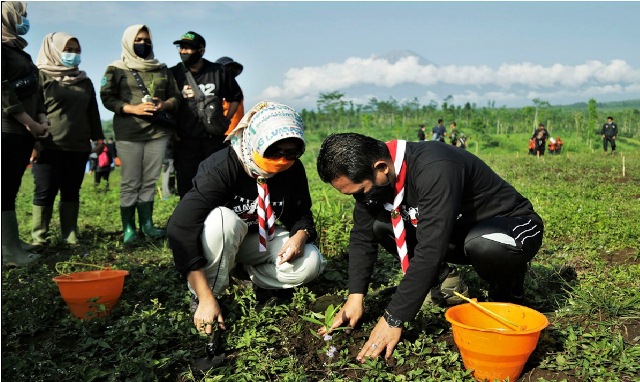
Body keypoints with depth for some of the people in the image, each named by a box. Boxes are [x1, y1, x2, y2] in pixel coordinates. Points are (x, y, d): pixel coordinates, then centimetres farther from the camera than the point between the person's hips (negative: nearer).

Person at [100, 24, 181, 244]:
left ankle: (147, 224, 14)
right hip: (129, 133, -3)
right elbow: (107, 97, -3)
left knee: (150, 181, 6)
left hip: (158, 131, 3)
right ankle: (128, 228, 5)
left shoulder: (162, 70, 16)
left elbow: (176, 96, 13)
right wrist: (134, 108, -17)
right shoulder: (116, 69, 5)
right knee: (130, 183, -2)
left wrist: (164, 105, -10)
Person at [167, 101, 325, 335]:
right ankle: (200, 300, -19)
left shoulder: (293, 169, -16)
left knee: (310, 264, -20)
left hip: (260, 240, 4)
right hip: (218, 237, -4)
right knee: (223, 220, -39)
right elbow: (181, 227, -39)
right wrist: (206, 299, -42)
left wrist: (301, 235, -27)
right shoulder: (222, 167, -32)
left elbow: (302, 214, 0)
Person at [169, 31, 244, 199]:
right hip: (185, 141, 0)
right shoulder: (173, 74, 2)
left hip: (214, 139, 1)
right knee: (187, 186, -1)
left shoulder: (219, 72, 4)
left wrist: (226, 120, 9)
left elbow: (236, 97, 18)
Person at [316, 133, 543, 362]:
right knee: (379, 226, -11)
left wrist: (394, 320, -35)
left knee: (483, 245, -40)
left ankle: (507, 297, -7)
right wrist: (355, 297, -15)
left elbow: (430, 249, -39)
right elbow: (363, 235, -5)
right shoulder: (375, 175, -12)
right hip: (460, 230, 6)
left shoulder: (435, 170, -36)